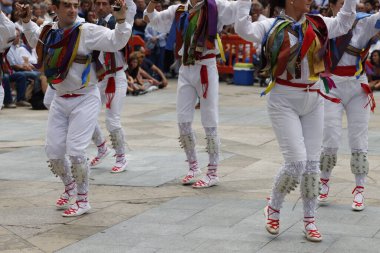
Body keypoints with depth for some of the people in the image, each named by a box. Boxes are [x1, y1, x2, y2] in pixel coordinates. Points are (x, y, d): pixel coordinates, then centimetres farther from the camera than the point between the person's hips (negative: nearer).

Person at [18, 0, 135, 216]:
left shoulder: (87, 31, -15)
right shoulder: (49, 32, 2)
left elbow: (116, 42, -20)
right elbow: (35, 40, 25)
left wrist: (122, 20, -33)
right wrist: (27, 22, 12)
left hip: (85, 99, -6)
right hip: (60, 100, 6)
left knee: (75, 151, -11)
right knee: (53, 152, 8)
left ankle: (83, 200, 7)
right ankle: (70, 187, 36)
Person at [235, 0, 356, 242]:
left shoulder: (317, 25, 6)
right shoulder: (272, 26, -7)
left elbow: (344, 23, 18)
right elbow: (243, 29, -21)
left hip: (313, 101, 5)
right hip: (284, 102, -5)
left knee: (312, 163, 5)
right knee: (296, 162, -12)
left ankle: (310, 220, 17)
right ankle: (273, 208, 14)